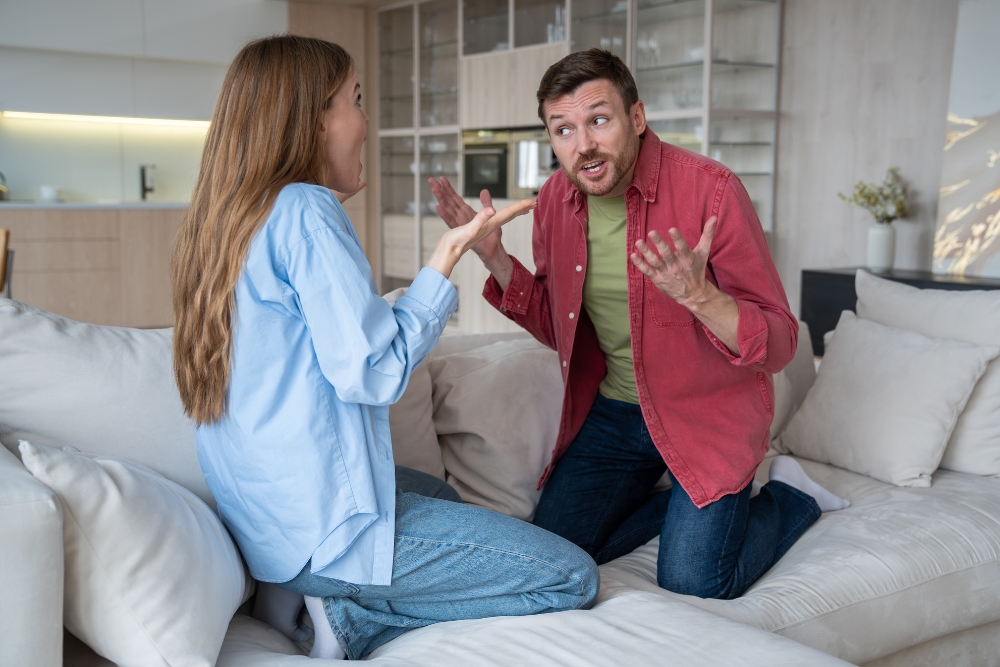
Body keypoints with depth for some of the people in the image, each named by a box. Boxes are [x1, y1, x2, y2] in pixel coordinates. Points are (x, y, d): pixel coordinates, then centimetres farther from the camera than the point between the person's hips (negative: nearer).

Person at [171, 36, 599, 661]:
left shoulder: (223, 220, 9)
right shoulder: (307, 211, -18)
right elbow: (371, 370, -21)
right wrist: (446, 258, -13)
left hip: (256, 512, 10)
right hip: (321, 525, -9)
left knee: (443, 495, 35)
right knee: (573, 577, -2)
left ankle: (304, 591, 13)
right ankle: (348, 614, -4)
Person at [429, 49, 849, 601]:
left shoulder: (710, 189, -21)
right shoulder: (554, 201, -4)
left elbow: (778, 344, -19)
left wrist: (698, 295, -38)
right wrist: (494, 257, -6)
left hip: (708, 410, -5)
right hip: (613, 413, 6)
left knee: (693, 585, -13)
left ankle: (790, 497, 17)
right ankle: (687, 498, 22)